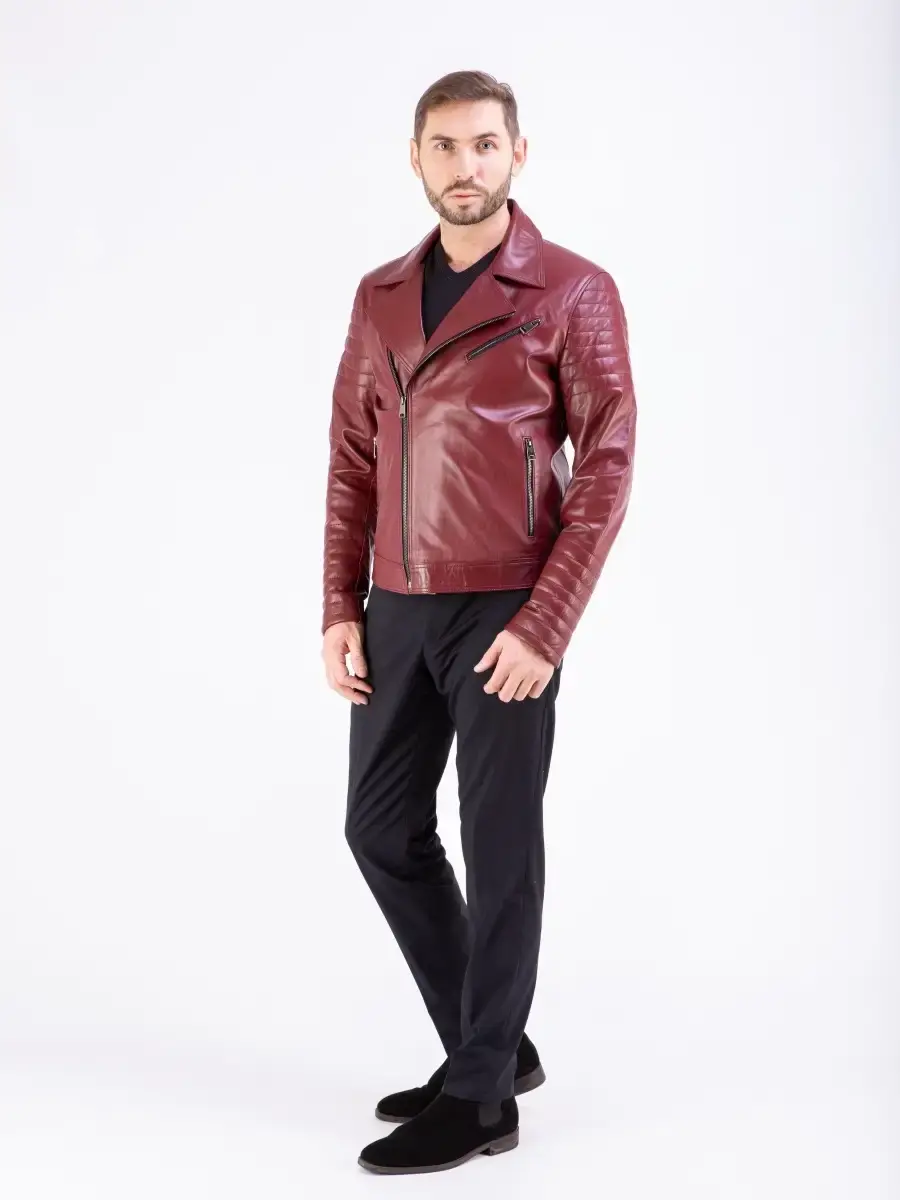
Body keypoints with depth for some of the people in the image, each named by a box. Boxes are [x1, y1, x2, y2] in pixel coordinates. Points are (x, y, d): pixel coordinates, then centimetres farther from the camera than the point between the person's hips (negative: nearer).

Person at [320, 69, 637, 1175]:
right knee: (383, 828, 11)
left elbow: (606, 468, -10)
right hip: (397, 614, 7)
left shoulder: (573, 291, -5)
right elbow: (352, 461, 12)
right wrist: (340, 609, 4)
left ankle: (479, 1098, 13)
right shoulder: (381, 298, 11)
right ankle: (490, 1043, 28)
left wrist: (545, 626, -17)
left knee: (498, 847, 1)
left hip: (505, 615, -6)